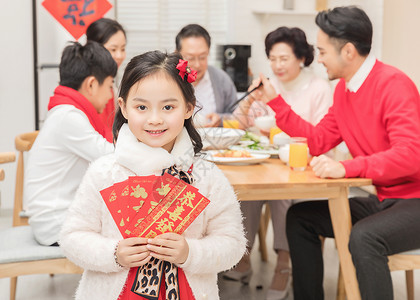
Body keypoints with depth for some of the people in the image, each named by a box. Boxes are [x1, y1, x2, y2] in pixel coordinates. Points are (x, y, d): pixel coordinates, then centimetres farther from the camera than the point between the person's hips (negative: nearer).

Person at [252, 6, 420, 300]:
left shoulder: (393, 85, -20)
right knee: (300, 217, 9)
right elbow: (318, 141, 10)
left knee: (364, 237, -35)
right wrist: (275, 101, 6)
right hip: (381, 199, 9)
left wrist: (346, 168, -39)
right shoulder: (344, 88, 7)